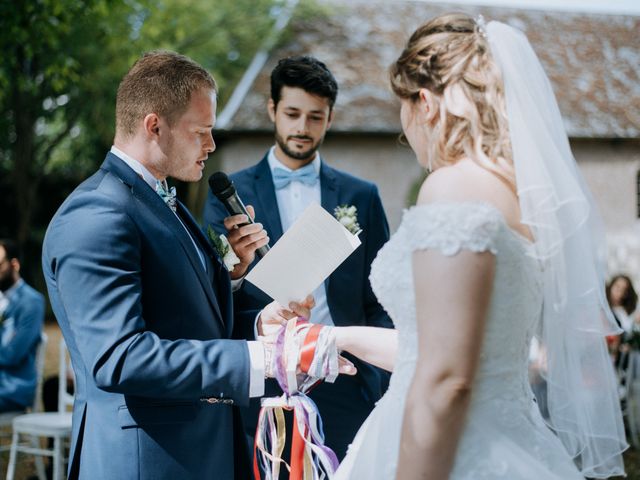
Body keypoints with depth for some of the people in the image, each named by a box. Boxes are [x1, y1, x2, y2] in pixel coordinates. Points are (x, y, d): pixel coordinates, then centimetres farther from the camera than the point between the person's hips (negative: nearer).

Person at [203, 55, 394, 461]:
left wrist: (389, 395, 0)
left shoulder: (361, 196, 8)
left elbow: (380, 305, 8)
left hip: (345, 393, 1)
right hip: (262, 393, -1)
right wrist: (234, 269, -19)